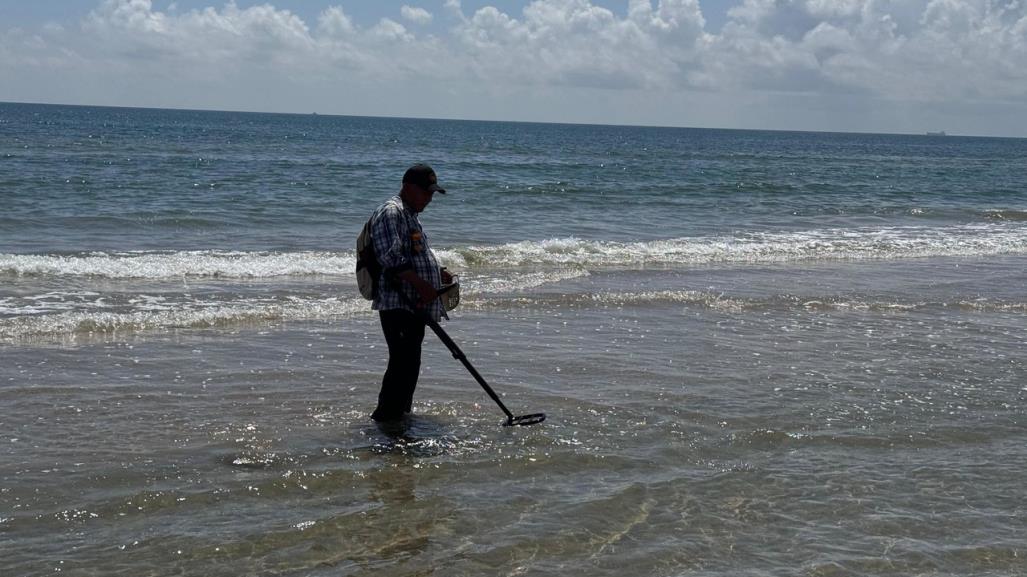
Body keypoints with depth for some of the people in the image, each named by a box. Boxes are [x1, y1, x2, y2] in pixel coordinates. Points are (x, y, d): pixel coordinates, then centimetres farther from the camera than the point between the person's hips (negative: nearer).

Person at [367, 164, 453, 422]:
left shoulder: (410, 215, 22)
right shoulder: (390, 213, -11)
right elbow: (392, 258, -23)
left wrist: (438, 273, 18)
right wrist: (422, 285, -25)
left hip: (415, 305, 10)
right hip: (397, 304, -10)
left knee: (409, 363, 14)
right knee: (404, 362, -14)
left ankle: (400, 411, 22)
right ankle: (386, 417, -10)